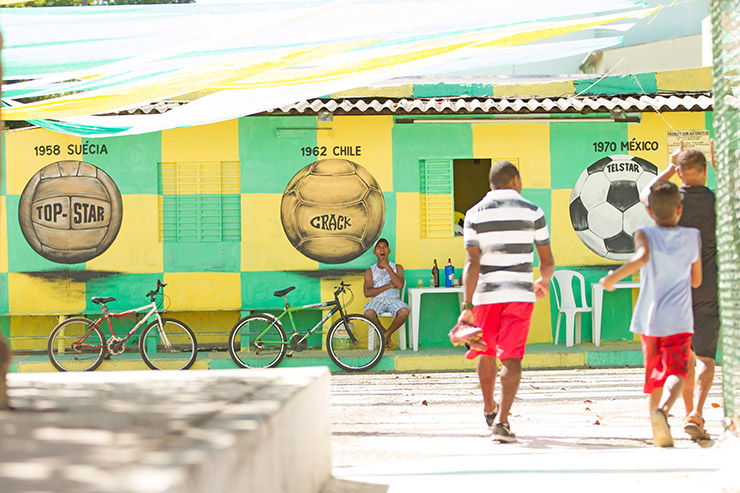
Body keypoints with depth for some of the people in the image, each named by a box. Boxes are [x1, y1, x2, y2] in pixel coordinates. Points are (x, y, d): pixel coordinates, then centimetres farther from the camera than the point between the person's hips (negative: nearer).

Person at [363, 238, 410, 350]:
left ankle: (386, 334, -13)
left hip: (393, 299, 0)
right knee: (369, 314, -36)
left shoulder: (397, 267, 14)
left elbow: (400, 285, -7)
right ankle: (385, 335, -8)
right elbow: (367, 293, -3)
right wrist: (389, 286, -6)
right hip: (377, 300, 0)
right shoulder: (370, 271, 13)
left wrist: (387, 267, -8)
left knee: (404, 311, -35)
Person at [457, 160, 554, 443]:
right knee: (512, 358, -4)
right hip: (519, 293, -2)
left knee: (488, 353, 20)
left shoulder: (474, 215, 2)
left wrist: (467, 306, -9)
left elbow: (472, 264, -7)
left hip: (485, 293, 2)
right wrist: (545, 281, 28)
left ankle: (489, 408, 39)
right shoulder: (532, 212, 2)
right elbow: (547, 261, 6)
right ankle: (501, 421, -17)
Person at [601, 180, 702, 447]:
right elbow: (696, 281, 11)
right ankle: (663, 410, -42)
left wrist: (612, 277, -17)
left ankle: (657, 430, 24)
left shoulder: (645, 235, -2)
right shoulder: (693, 237, 4)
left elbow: (642, 257, -26)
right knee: (676, 373, -13)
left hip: (649, 317, 2)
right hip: (678, 319, -2)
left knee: (655, 374, 17)